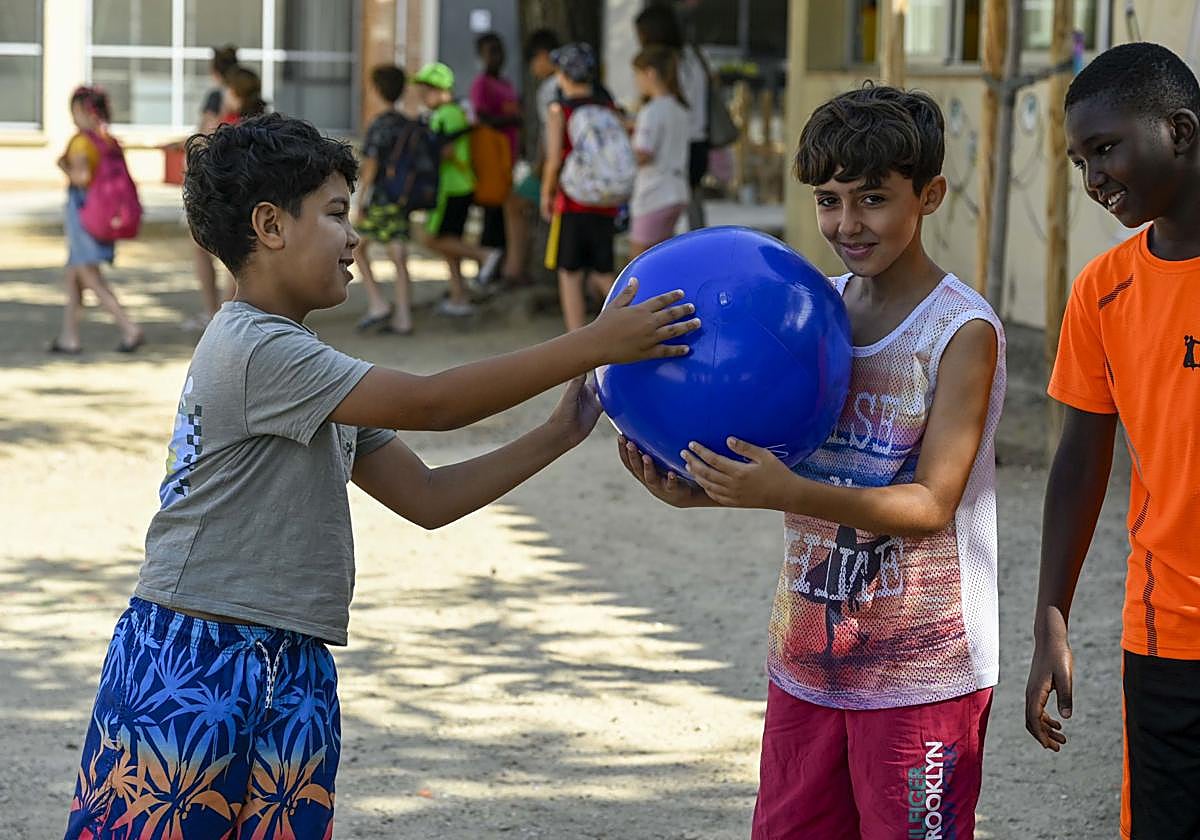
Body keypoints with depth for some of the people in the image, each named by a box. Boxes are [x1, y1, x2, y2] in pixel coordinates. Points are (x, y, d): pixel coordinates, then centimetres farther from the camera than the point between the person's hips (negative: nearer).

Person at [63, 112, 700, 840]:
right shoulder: (256, 349, -14)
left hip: (294, 677, 9)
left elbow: (426, 497, 15)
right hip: (190, 669, -9)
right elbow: (429, 404, -18)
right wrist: (592, 345, -16)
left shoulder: (304, 367, 15)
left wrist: (560, 433, 6)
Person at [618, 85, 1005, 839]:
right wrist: (702, 491, -9)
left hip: (921, 670, -6)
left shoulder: (964, 332, -13)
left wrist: (787, 493, -30)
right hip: (808, 655, 6)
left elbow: (931, 504, -18)